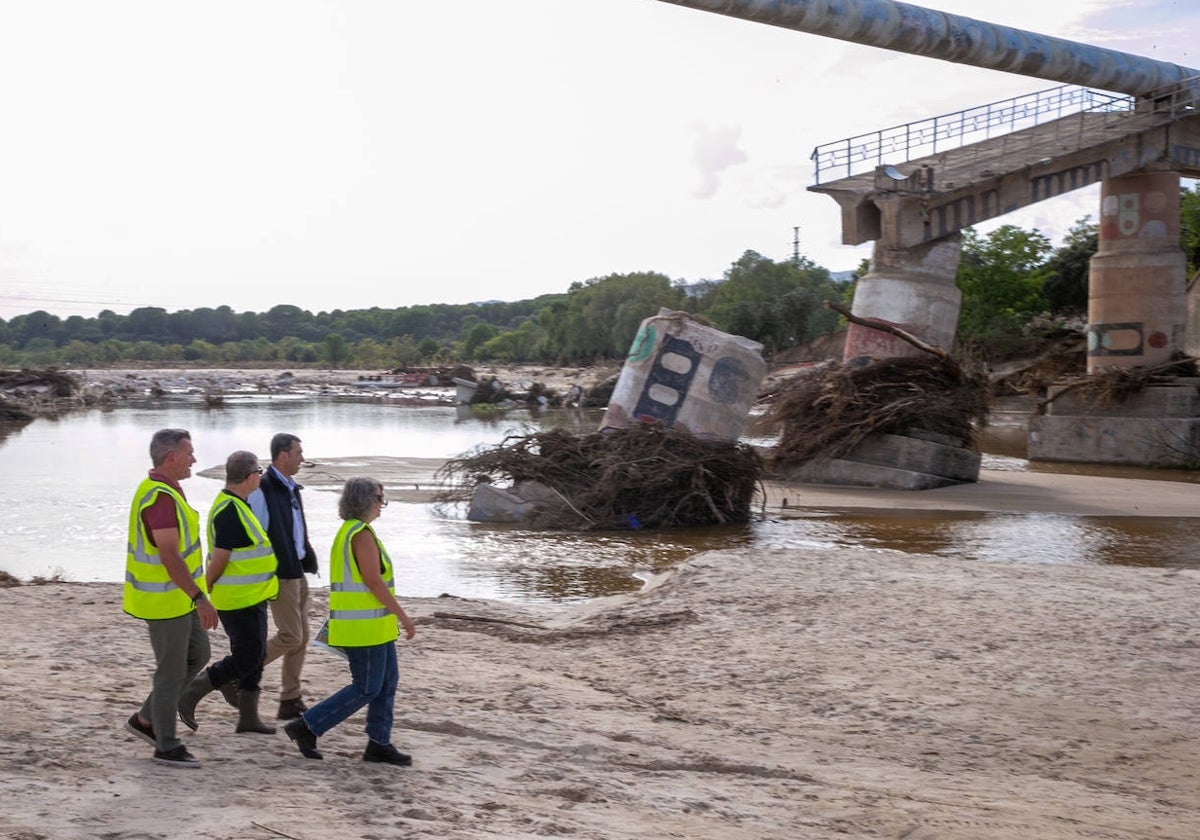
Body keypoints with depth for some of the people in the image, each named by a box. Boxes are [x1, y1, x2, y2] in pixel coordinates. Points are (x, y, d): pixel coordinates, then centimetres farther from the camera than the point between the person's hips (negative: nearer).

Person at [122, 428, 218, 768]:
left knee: (198, 655, 17)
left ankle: (146, 719, 26)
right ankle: (166, 746, 15)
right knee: (172, 670, 2)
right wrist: (200, 598, -31)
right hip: (166, 599, -10)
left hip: (177, 596, 10)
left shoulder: (159, 489, 10)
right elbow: (169, 555, -29)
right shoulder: (161, 497, -23)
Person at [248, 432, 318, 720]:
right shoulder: (262, 490, -16)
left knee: (301, 637, 8)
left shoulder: (291, 488, 12)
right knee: (290, 636, -8)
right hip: (279, 574, -9)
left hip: (298, 571, 9)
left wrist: (308, 560, 17)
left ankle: (290, 702, 15)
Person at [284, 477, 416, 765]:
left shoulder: (348, 531, 14)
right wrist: (404, 617, -15)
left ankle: (379, 744, 16)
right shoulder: (362, 534, -17)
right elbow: (374, 582, -20)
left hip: (372, 624, 10)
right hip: (365, 625, -10)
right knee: (366, 688, -3)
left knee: (387, 682, 12)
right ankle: (307, 727, 2)